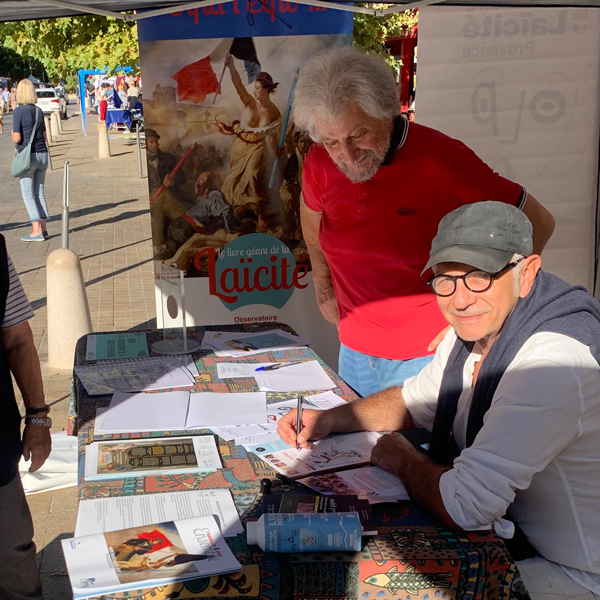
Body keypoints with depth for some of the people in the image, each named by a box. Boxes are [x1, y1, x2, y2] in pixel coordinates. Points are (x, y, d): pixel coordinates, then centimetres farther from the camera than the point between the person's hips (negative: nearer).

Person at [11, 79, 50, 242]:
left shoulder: (19, 111, -10)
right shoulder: (38, 110, 8)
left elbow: (17, 138, -12)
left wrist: (12, 134, 8)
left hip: (28, 155, -6)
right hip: (42, 154, 6)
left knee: (28, 193, -1)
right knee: (39, 192, 12)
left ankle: (37, 231, -7)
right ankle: (43, 229, 11)